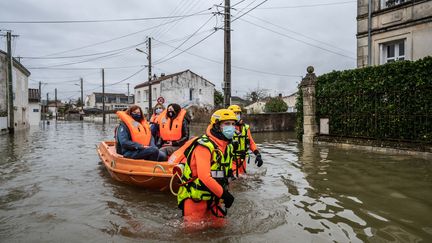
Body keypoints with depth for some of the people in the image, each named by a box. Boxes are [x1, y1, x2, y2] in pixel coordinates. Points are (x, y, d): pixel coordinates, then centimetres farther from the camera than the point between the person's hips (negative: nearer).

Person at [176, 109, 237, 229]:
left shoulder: (228, 147, 6)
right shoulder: (204, 146, -23)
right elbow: (204, 177, -31)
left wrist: (225, 193, 7)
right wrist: (223, 194, -24)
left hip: (214, 197, 8)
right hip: (196, 197, -7)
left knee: (219, 225, 12)